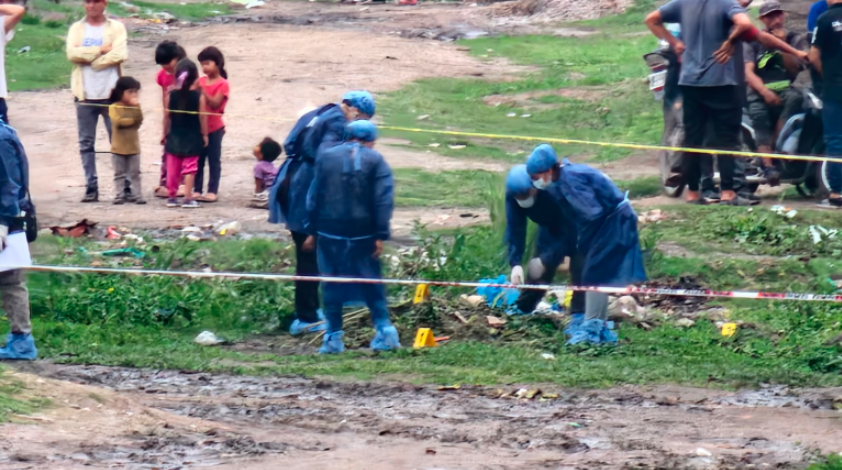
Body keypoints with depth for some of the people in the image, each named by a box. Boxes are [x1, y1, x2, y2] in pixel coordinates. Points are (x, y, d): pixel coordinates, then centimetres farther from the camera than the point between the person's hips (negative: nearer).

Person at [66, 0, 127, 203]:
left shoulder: (116, 27, 5)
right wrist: (101, 50, -11)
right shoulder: (76, 28, 9)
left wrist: (87, 55, -9)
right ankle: (91, 188, 5)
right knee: (86, 143, 1)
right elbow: (72, 53, -7)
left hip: (111, 93, -2)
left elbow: (119, 54, -11)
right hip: (85, 94, 2)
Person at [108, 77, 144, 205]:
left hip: (133, 147, 3)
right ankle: (119, 195, 7)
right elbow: (118, 121, -20)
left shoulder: (135, 107, 4)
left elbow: (139, 121, -10)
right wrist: (132, 120, -12)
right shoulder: (114, 107, -7)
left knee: (135, 174, 5)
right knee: (119, 174, 5)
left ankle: (137, 195, 7)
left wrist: (137, 107, -19)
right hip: (118, 148, -3)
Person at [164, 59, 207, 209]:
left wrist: (167, 133, 12)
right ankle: (188, 199, -2)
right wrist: (204, 135, 2)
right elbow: (202, 117, -9)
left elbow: (167, 116, -1)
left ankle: (172, 197, 17)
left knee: (173, 168, 11)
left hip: (174, 136, 2)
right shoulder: (199, 96, -11)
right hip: (192, 138, -2)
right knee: (189, 168, 1)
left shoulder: (171, 95, -5)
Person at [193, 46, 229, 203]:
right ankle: (197, 190, 13)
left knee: (214, 160, 1)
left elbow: (215, 103, -19)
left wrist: (202, 91, -27)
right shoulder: (201, 81, 8)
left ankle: (212, 191, 4)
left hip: (214, 128, -5)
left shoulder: (222, 84, -9)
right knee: (198, 159, 8)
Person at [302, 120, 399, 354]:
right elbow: (384, 200, -7)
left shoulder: (325, 157, 6)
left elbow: (314, 196, 6)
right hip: (363, 234, -1)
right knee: (372, 282, 11)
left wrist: (311, 230, 9)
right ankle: (385, 330, 5)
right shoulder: (376, 160, 0)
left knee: (332, 283, 6)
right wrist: (381, 235, -7)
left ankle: (334, 337, 4)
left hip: (330, 232, 1)